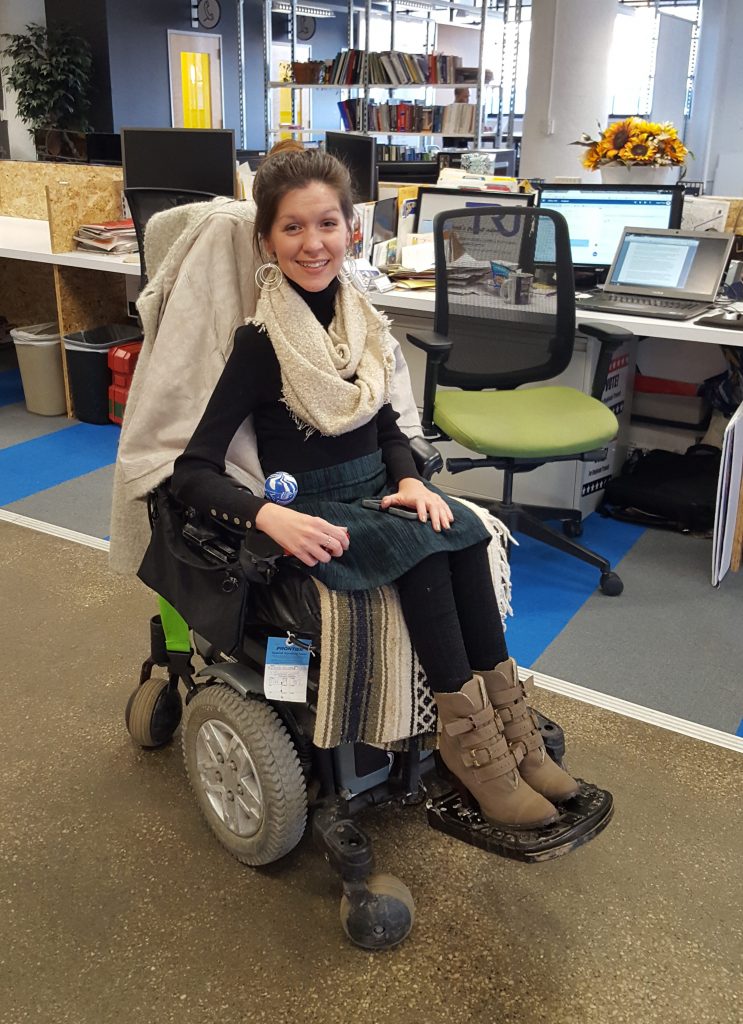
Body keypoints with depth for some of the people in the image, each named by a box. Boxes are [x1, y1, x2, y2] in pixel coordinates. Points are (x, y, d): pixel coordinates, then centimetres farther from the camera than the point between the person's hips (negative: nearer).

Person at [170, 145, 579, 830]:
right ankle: (472, 735, -20)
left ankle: (504, 723, -18)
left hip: (375, 493, 5)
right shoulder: (262, 342, -13)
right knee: (424, 544, -30)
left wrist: (409, 479, -6)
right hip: (309, 513, -5)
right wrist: (269, 516, -33)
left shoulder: (359, 318, 4)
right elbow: (192, 472, -16)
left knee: (462, 529, -23)